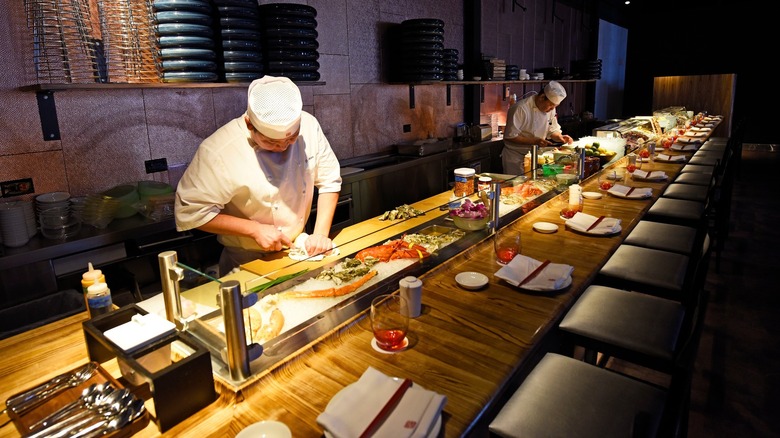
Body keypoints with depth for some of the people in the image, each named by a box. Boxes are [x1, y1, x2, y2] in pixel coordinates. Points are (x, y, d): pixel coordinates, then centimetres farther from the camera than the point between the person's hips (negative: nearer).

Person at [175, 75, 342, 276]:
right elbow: (190, 211, -22)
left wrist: (321, 233, -17)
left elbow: (329, 180, -8)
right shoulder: (218, 151, -29)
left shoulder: (309, 125, -18)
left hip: (300, 251, 2)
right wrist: (254, 229, -27)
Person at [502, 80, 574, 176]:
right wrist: (534, 141, -28)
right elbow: (510, 136, -22)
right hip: (517, 158, -6)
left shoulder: (550, 109, 3)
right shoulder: (520, 109, -21)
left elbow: (553, 130, 14)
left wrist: (560, 137, -9)